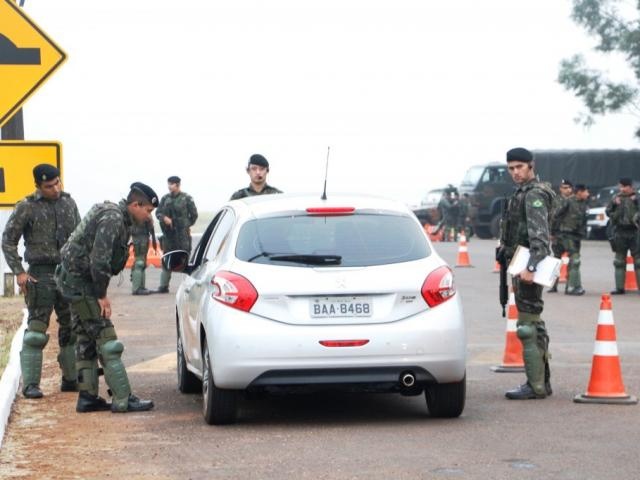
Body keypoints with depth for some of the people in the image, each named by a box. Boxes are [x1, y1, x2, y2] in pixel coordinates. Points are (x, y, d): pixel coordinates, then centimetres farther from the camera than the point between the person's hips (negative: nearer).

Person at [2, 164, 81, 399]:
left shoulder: (69, 202, 8)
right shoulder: (27, 207, -5)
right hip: (41, 275, -5)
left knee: (72, 328, 9)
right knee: (36, 330, -5)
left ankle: (70, 379, 19)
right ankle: (30, 384, -3)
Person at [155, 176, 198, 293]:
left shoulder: (186, 198, -2)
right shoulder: (165, 198, 11)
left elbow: (194, 214, 3)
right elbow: (158, 212, 9)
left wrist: (187, 225, 3)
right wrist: (164, 218, -10)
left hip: (182, 234, -5)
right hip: (168, 233, 5)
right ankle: (163, 286, 12)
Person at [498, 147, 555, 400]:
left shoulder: (535, 194, -13)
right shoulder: (523, 193, 19)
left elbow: (539, 235, -24)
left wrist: (530, 267, -32)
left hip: (528, 266, -11)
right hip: (522, 265, 11)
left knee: (528, 325, -11)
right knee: (533, 324, 14)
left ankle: (535, 385, -10)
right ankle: (542, 381, 20)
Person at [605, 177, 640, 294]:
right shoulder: (616, 198, 10)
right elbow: (608, 212, 10)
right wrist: (614, 204, -6)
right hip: (620, 231, 4)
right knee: (619, 261, 7)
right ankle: (619, 287, 12)